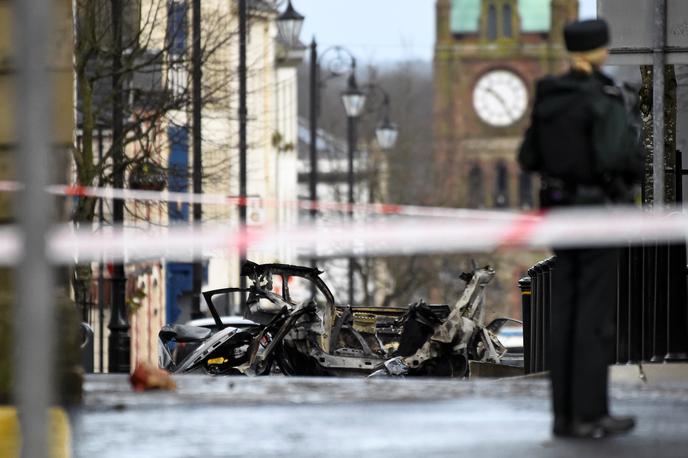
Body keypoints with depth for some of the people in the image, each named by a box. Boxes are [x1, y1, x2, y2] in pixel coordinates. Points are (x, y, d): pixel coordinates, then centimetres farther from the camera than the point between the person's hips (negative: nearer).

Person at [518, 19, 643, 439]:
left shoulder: (549, 98, 7)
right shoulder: (606, 99, -14)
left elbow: (529, 159, 11)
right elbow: (620, 156, -24)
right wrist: (636, 172, -2)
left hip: (560, 207, 7)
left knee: (565, 312, 9)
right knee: (596, 315, -2)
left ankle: (565, 412, 9)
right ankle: (590, 414, -2)